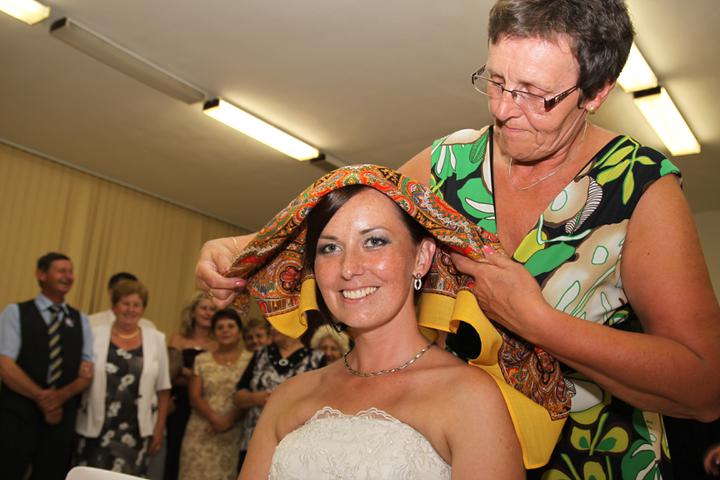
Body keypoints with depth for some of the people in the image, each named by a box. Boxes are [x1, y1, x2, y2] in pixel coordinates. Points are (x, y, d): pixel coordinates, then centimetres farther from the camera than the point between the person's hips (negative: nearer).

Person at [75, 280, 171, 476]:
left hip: (137, 431, 0)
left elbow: (163, 389, 6)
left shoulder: (156, 339, 3)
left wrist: (159, 428, 4)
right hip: (96, 428, 0)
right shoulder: (96, 335, 1)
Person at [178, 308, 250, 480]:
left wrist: (229, 420, -14)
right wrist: (215, 418, -12)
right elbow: (194, 397, 2)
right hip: (201, 432, 2)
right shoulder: (202, 360, 7)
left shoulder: (249, 360, 1)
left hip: (233, 433, -2)